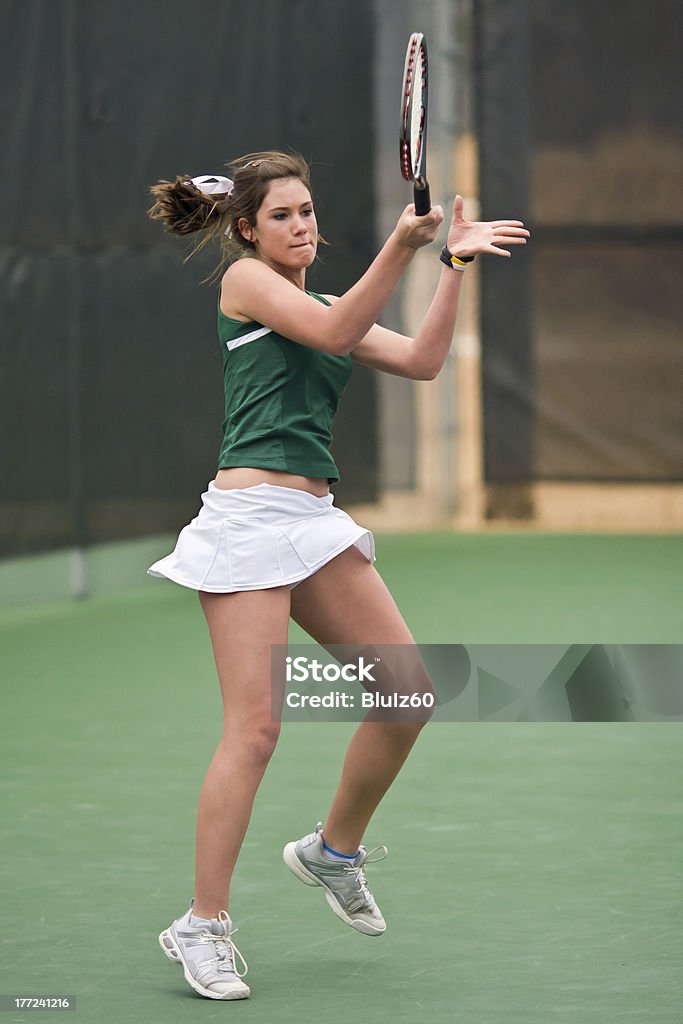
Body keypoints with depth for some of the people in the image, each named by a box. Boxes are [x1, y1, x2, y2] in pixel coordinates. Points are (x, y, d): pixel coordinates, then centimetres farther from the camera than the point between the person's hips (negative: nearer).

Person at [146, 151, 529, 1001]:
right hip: (249, 516, -8)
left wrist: (454, 264, 4)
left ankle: (334, 851, 24)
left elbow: (421, 360, 10)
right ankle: (203, 925, -3)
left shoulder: (327, 308, 22)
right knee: (254, 728, -12)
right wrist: (401, 246, -23)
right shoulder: (244, 279, 1)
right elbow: (333, 333, -15)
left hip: (313, 518, 8)